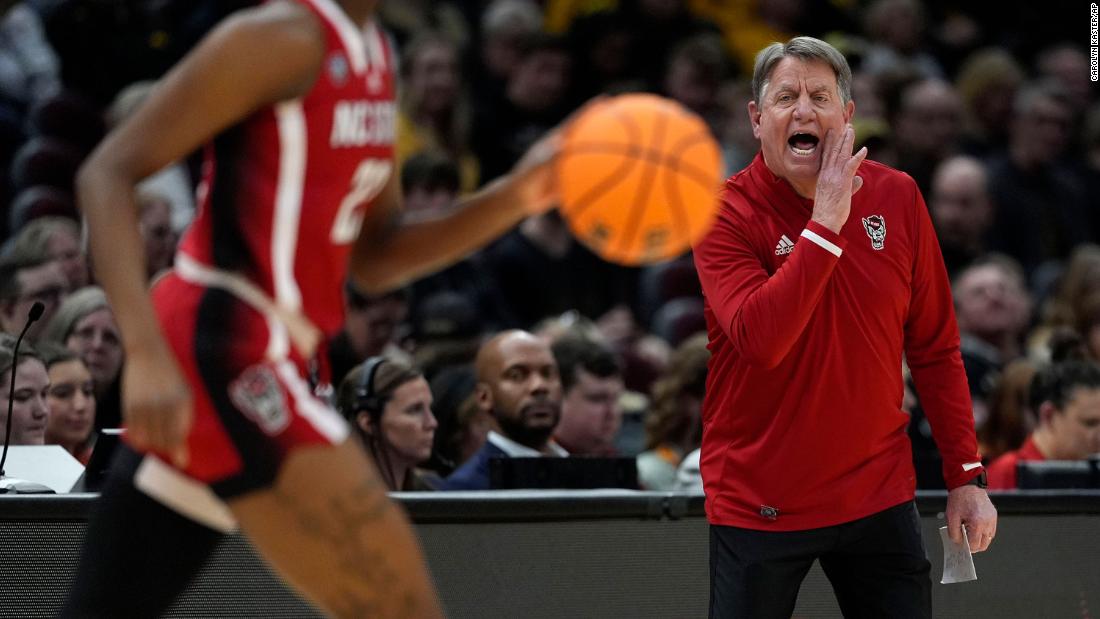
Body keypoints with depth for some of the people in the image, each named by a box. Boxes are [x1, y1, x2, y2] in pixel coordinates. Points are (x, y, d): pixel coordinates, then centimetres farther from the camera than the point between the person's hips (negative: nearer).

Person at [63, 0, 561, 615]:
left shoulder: (373, 55, 15)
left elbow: (374, 260, 21)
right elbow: (107, 173, -15)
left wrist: (511, 199, 5)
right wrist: (148, 354, -26)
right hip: (232, 349, -10)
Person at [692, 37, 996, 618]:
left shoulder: (897, 197, 0)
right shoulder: (726, 215, -10)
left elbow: (935, 350, 7)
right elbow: (759, 339, -27)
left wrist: (965, 476, 4)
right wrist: (827, 222, -24)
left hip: (879, 496, 3)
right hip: (759, 501, -3)